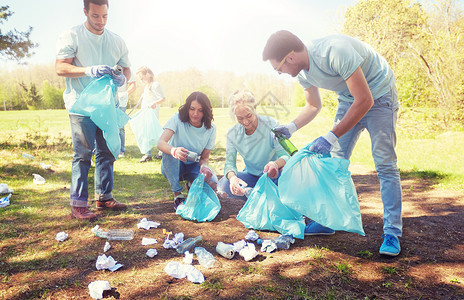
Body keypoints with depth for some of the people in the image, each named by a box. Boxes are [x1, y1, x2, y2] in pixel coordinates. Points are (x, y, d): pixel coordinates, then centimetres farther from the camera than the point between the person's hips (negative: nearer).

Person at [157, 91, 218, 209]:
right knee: (169, 152, -36)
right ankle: (177, 195, -20)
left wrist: (204, 167, -33)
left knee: (212, 182, -28)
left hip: (193, 166, 2)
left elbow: (205, 157, -8)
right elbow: (160, 143, -33)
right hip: (173, 167, -2)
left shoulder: (210, 128, -12)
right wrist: (174, 150, -56)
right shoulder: (177, 119, -19)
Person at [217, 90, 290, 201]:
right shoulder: (232, 134, -8)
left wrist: (276, 164, -46)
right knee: (223, 186, -26)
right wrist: (232, 177, -38)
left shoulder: (272, 125, -17)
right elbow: (229, 163, -12)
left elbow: (286, 155, -20)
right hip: (252, 176, 2)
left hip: (273, 175, -2)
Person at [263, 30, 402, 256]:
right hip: (349, 99, 7)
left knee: (385, 165, -11)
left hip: (378, 95, -7)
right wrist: (291, 128, -10)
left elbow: (365, 101, -33)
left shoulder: (335, 52, -35)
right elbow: (313, 106, 7)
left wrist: (331, 137, -35)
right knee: (335, 161, 4)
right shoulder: (303, 72, -9)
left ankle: (392, 233, -4)